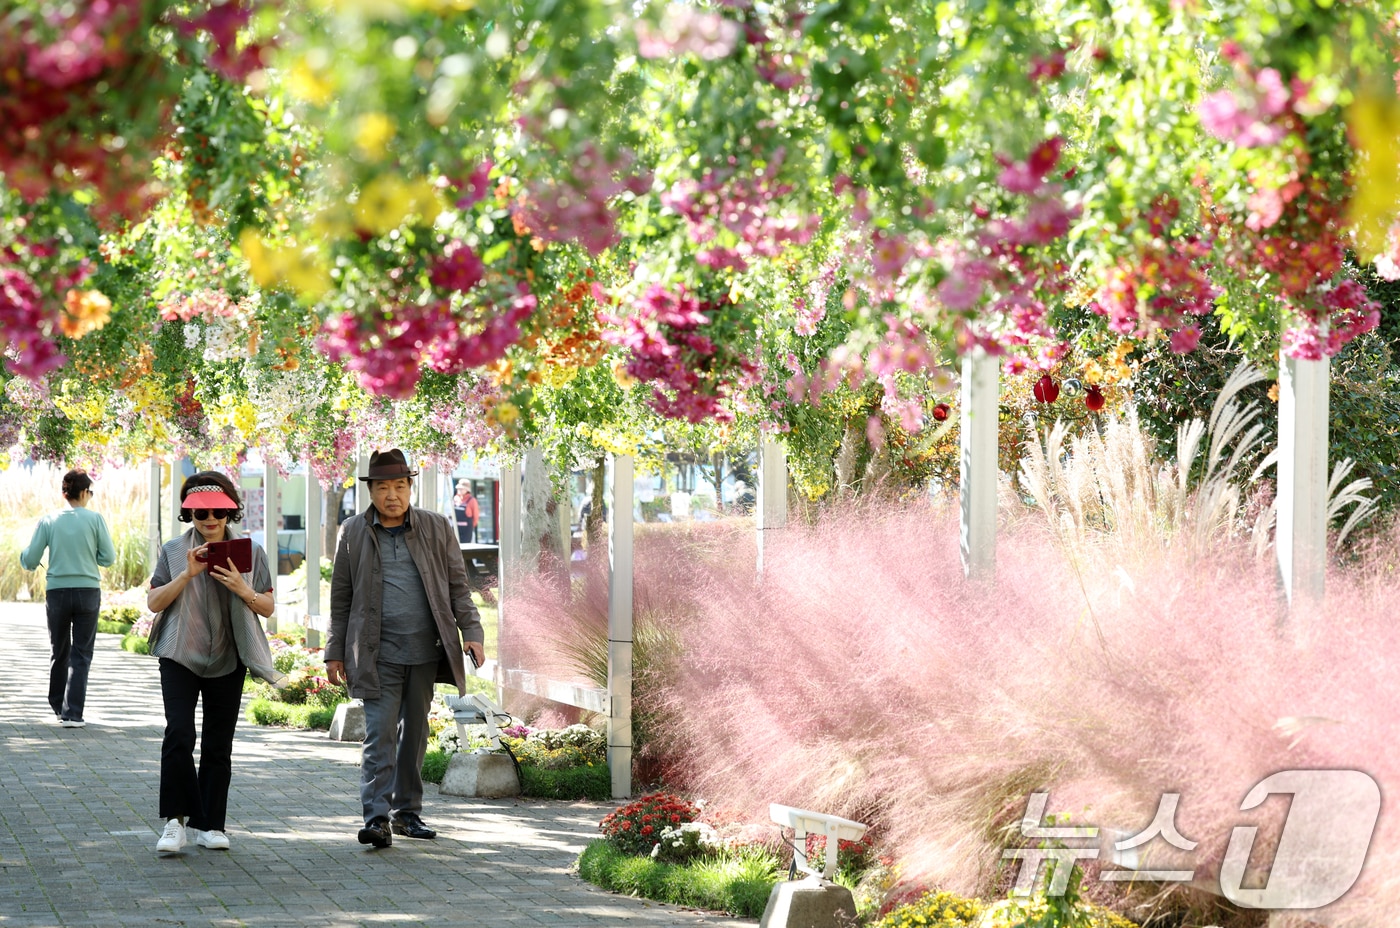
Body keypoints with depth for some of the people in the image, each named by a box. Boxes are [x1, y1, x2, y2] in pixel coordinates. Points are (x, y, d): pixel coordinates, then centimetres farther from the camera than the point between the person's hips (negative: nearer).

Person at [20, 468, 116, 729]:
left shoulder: (48, 521, -1)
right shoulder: (94, 519, -4)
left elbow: (30, 561, -1)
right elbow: (109, 558, -4)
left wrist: (23, 555, 22)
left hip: (57, 591, 2)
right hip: (88, 591, -2)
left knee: (58, 652, 17)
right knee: (81, 655, 2)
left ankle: (58, 706, 29)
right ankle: (72, 713, -7)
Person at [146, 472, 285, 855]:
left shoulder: (250, 552, 6)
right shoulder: (174, 551, 4)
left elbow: (268, 608, 7)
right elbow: (154, 602, -1)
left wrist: (242, 589, -13)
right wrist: (187, 574, -15)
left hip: (227, 662, 1)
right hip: (181, 658, -1)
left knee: (218, 746, 4)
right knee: (179, 734, -17)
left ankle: (210, 825, 12)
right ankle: (177, 820, -11)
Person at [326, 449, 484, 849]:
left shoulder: (437, 528, 6)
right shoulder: (353, 533, 4)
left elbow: (458, 585, 9)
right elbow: (341, 596, 8)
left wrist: (471, 632, -3)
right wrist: (335, 652, 6)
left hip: (425, 651, 2)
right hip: (378, 652, -2)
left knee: (414, 733, 10)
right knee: (380, 733, -11)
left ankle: (407, 811, 21)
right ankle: (377, 817, -14)